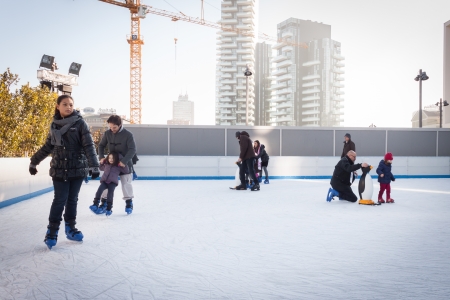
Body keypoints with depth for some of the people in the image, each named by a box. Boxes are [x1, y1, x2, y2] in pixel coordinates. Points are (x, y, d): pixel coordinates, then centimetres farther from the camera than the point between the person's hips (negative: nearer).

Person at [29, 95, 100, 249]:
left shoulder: (80, 123, -5)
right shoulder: (54, 125, 5)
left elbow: (89, 146, -11)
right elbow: (48, 147, 15)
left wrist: (94, 166, -19)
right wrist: (33, 162, 21)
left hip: (78, 168, -1)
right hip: (59, 170, 1)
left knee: (72, 199, 9)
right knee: (60, 200, -2)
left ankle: (70, 228, 24)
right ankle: (52, 231, 12)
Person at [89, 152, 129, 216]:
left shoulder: (118, 166, 5)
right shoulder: (106, 165, 18)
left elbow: (127, 171, 4)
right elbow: (101, 168, 41)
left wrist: (124, 165, -11)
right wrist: (101, 163, 24)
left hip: (113, 182, -3)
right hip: (104, 181, 3)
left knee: (110, 194, -15)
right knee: (99, 190, -20)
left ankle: (108, 209, -8)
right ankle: (95, 204, -16)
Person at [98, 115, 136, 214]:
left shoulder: (128, 134, -18)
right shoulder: (107, 133, -5)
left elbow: (132, 149, -22)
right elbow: (101, 145, 6)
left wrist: (124, 161, -31)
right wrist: (101, 157, -11)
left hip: (124, 163, -3)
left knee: (126, 183, -1)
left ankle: (129, 203, 12)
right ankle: (104, 202, 14)